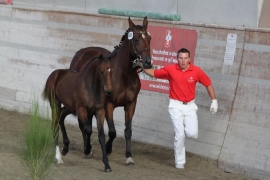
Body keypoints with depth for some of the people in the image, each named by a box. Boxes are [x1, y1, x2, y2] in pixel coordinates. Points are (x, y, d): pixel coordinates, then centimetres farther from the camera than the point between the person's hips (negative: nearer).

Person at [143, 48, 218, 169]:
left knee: (192, 133, -13)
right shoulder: (170, 69, -8)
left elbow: (208, 84, 4)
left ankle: (186, 126, 25)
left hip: (190, 106, 1)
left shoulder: (196, 71, -8)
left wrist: (214, 101, 3)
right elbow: (154, 73, 3)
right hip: (176, 106, -1)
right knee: (179, 134, -7)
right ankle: (179, 162, 9)